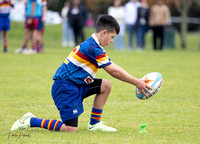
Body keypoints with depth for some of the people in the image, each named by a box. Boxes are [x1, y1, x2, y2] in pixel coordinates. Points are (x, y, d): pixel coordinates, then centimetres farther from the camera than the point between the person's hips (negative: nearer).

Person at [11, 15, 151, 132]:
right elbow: (114, 71, -15)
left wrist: (137, 81, 13)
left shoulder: (92, 45, 15)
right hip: (65, 87, -10)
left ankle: (95, 124, 12)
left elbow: (114, 68, 18)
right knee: (71, 129, -13)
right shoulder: (92, 48, -18)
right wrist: (136, 82, -9)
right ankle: (31, 121, -4)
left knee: (106, 85, 7)